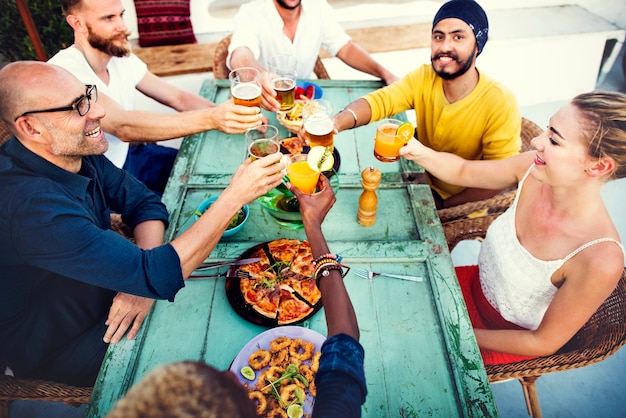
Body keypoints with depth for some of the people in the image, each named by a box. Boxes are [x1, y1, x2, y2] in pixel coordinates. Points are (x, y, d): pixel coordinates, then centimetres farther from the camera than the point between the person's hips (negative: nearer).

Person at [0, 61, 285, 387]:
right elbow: (156, 275, -39)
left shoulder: (70, 150, -12)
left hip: (99, 299, 6)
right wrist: (235, 195, -37)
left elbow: (144, 202, -4)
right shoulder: (30, 204, -37)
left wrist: (144, 277, -22)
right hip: (57, 350, -6)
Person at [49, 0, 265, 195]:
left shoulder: (121, 57, -2)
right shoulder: (64, 71, -26)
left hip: (129, 155, 7)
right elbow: (123, 126, -40)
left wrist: (227, 114, -22)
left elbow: (178, 98, -3)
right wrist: (211, 118, -50)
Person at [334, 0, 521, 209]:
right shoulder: (423, 78, -10)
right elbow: (378, 101, -24)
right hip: (423, 186, 4)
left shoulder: (500, 104, -23)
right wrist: (335, 123, -43)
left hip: (462, 206, -4)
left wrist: (443, 203, -18)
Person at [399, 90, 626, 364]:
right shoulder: (533, 168, -23)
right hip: (476, 286, 4)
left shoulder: (600, 260, -36)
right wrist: (417, 152, -26)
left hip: (509, 340, -4)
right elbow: (463, 171, -6)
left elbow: (544, 342, -23)